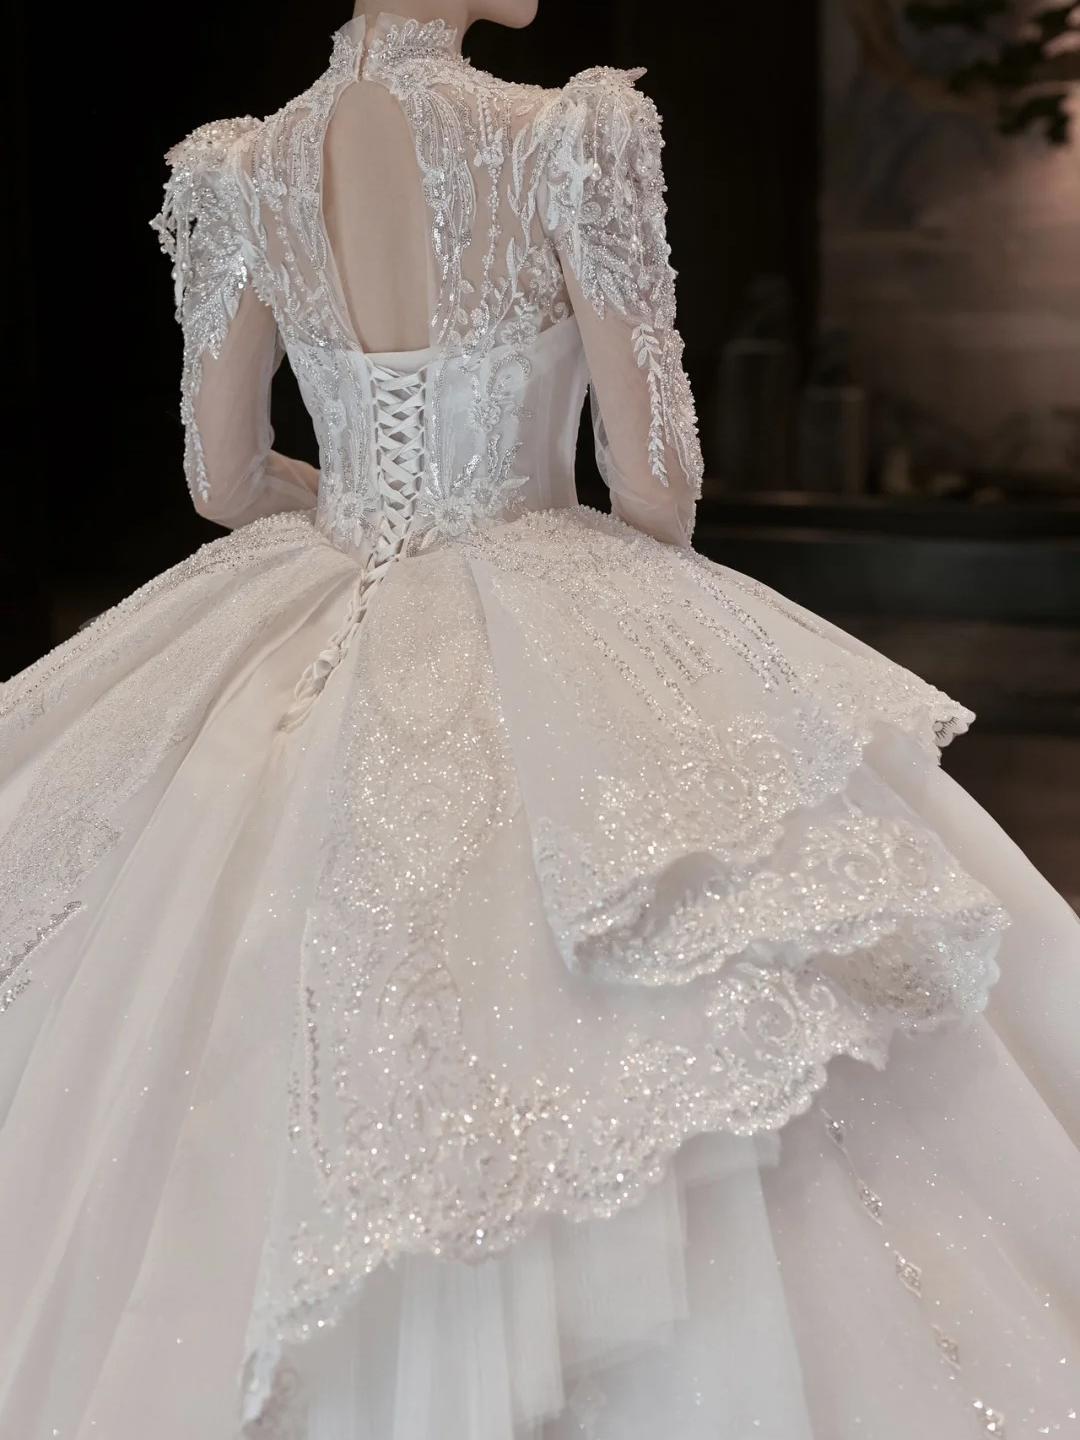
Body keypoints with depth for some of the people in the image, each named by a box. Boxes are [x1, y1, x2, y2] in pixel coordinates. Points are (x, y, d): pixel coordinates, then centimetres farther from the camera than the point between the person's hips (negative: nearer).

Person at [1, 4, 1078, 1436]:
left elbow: (225, 477, 8)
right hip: (550, 655, -4)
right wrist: (647, 571, 13)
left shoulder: (245, 172, 0)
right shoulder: (570, 138, -13)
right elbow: (656, 482, -10)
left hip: (319, 647, 5)